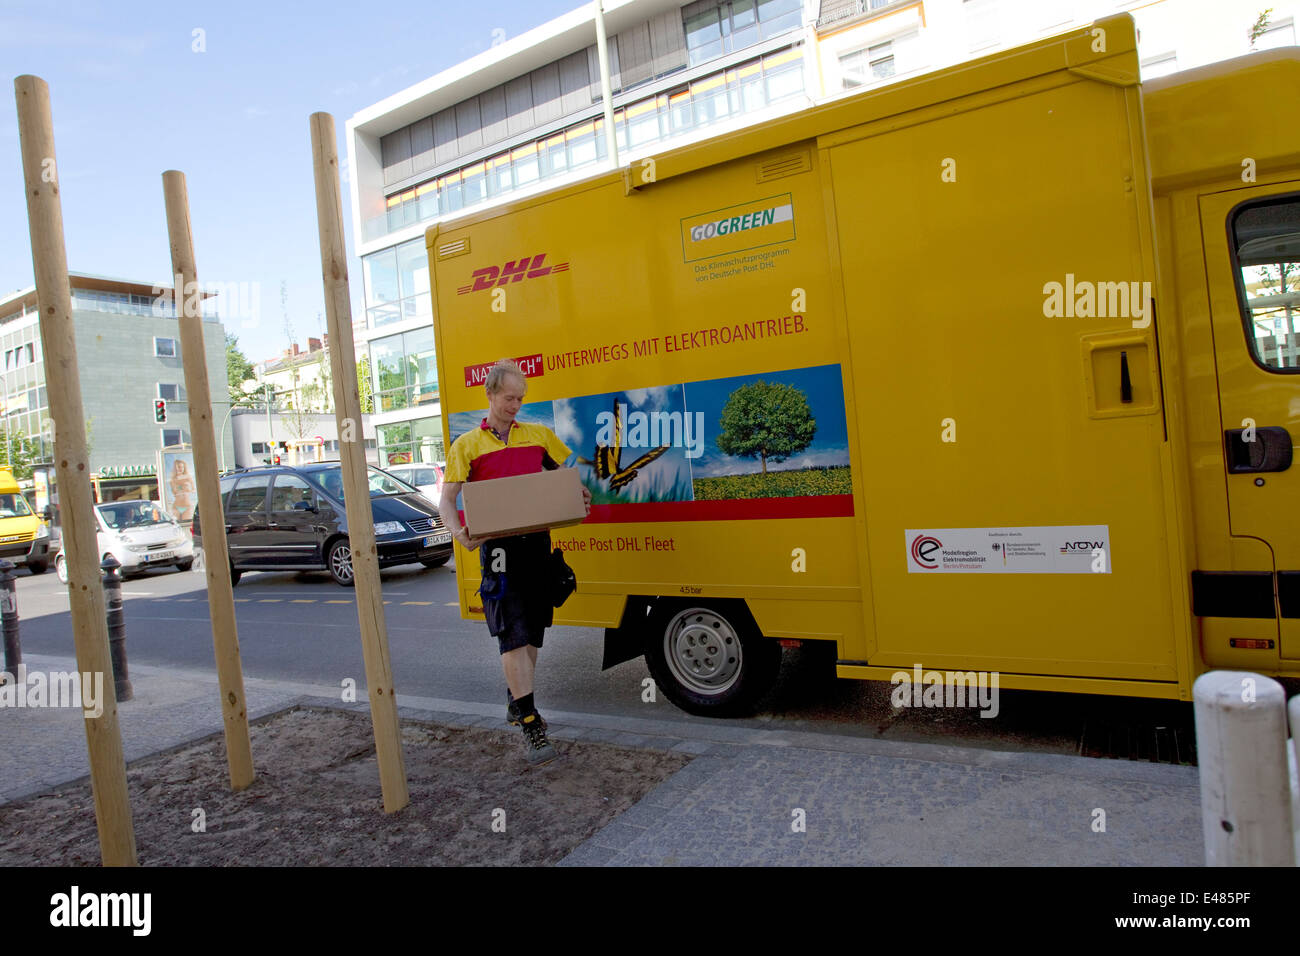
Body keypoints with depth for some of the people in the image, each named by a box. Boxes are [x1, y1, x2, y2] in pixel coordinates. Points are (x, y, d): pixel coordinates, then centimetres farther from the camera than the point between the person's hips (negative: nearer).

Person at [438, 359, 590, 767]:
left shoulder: (539, 435, 13)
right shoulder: (467, 445, 4)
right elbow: (446, 500, 0)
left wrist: (580, 498, -1)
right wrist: (458, 532, -20)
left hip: (537, 540, 4)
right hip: (498, 545, -4)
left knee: (533, 630, 14)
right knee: (513, 634, -9)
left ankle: (517, 700, 34)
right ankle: (530, 723, -5)